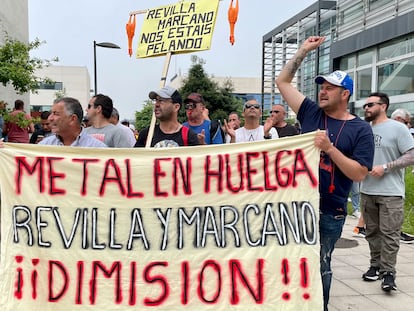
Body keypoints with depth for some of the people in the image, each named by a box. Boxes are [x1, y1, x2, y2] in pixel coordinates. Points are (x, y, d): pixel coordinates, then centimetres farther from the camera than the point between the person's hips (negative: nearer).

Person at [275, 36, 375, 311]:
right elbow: (283, 82, 7)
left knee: (320, 267, 12)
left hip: (329, 212, -3)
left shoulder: (361, 129, -5)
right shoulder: (311, 113, 3)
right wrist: (304, 50, 3)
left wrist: (329, 147, -21)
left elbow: (359, 174, -12)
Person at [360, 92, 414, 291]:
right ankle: (376, 265, 23)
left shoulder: (397, 128, -4)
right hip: (367, 191, 6)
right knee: (372, 232, 12)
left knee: (389, 234, -6)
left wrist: (385, 167, -16)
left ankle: (388, 272, 2)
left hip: (391, 193, -6)